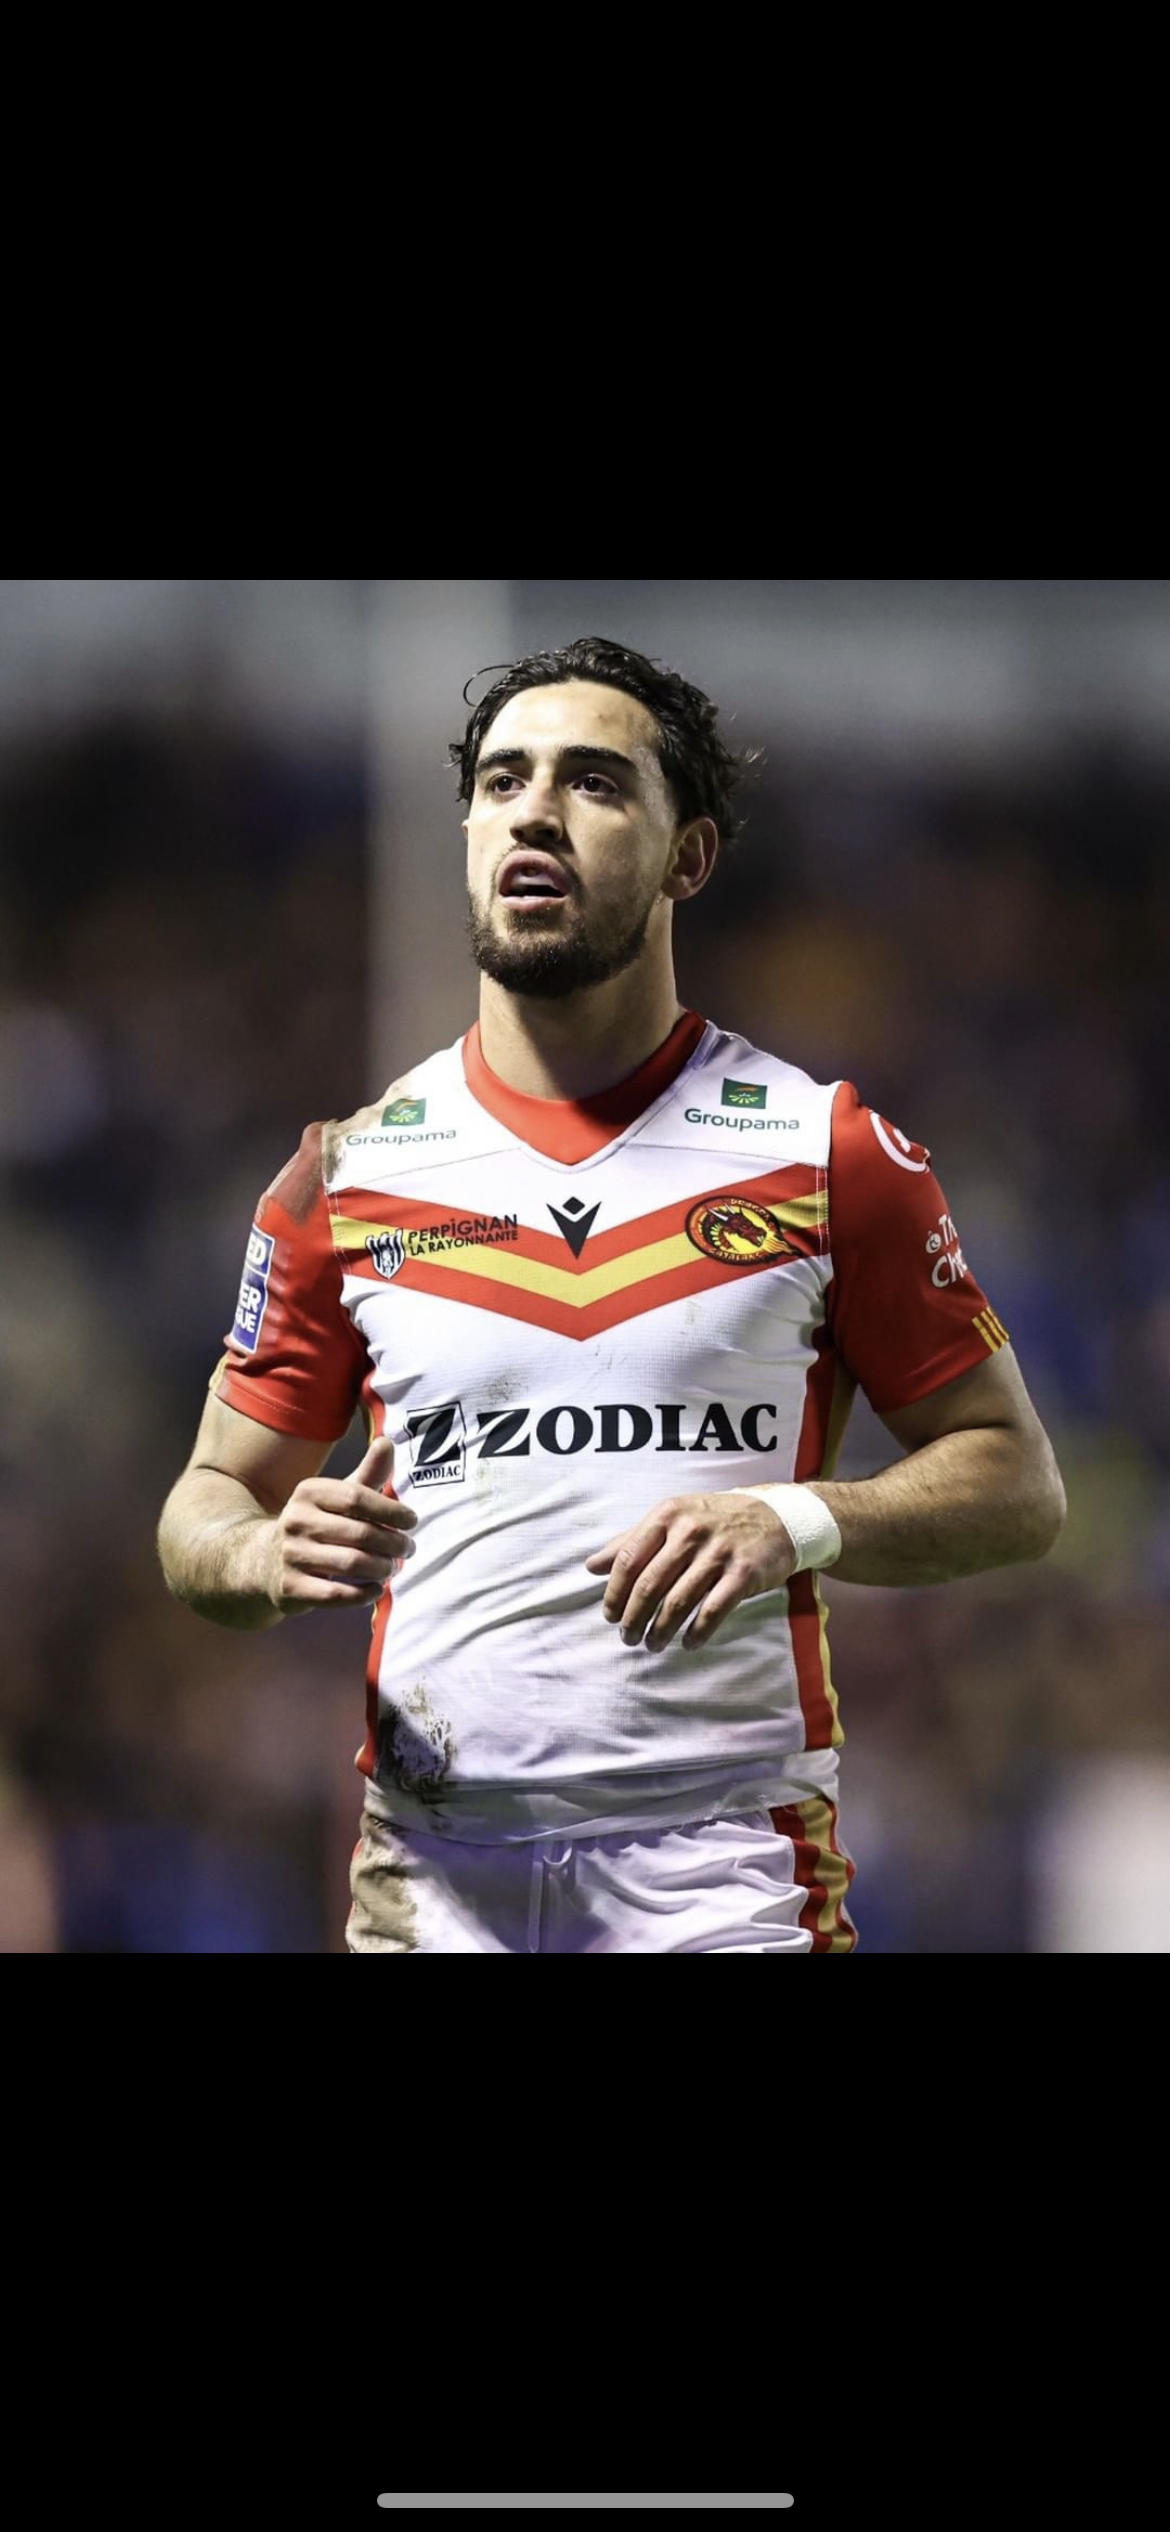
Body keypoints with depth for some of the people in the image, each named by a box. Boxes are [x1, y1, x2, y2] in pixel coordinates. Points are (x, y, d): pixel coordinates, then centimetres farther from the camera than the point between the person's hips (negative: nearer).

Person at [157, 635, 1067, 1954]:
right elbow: (210, 1501, 13)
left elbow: (1015, 1479, 5)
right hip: (432, 1877, 2)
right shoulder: (349, 1174, 8)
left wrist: (801, 1524, -14)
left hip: (727, 1872, -2)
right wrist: (272, 1556, -11)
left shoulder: (827, 1154, 3)